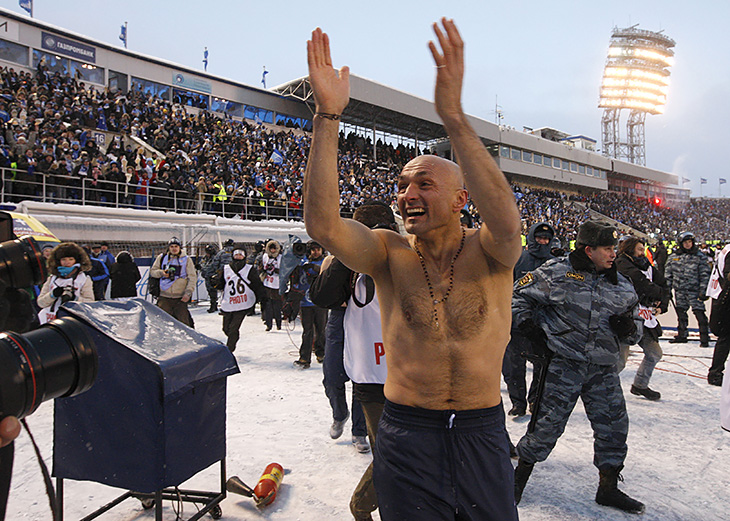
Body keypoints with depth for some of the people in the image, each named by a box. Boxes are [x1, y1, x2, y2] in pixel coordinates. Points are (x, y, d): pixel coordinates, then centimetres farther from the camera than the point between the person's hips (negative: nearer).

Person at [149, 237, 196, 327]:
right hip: (164, 296, 2)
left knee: (183, 321, -3)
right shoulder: (161, 258, 10)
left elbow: (192, 277, 2)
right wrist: (161, 273, -7)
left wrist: (188, 293, -9)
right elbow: (152, 271, 15)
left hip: (180, 298, -2)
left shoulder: (186, 260, 5)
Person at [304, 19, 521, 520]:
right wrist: (328, 115, -29)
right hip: (405, 435, 0)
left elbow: (506, 220, -32)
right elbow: (322, 224, -23)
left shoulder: (488, 253, -8)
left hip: (483, 431, 1)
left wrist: (453, 113, -39)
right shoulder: (390, 253, -5)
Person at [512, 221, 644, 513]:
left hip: (603, 370, 5)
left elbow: (636, 322, 19)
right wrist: (529, 326, -7)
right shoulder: (556, 273, -7)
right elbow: (519, 295, 1)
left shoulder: (622, 286, 9)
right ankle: (520, 476, 22)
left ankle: (608, 488, 31)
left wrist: (630, 328, -4)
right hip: (563, 364, -5)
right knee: (547, 425, -1)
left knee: (614, 427, 10)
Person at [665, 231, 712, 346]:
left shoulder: (700, 256, 0)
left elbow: (705, 274, -2)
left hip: (694, 290, -3)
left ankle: (704, 338, 1)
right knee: (680, 312, 10)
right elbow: (668, 273, 13)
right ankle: (682, 335, 23)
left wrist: (703, 290, -9)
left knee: (699, 313, -7)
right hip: (679, 290, 4)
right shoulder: (674, 256, 8)